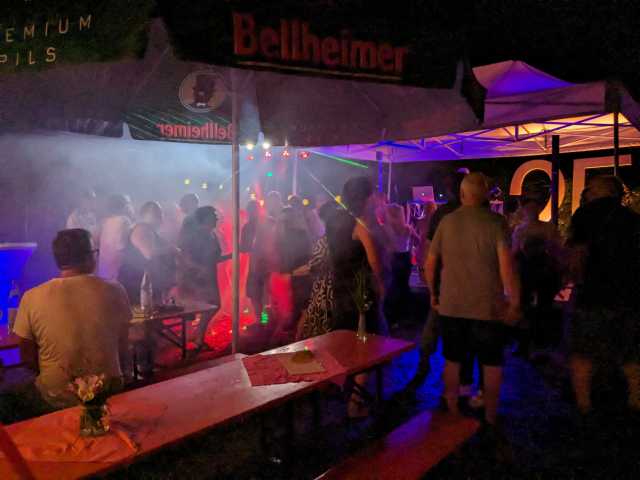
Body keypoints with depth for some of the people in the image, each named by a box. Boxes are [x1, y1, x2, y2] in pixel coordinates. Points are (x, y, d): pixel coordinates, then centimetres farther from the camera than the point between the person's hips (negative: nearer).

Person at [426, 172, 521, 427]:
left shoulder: (447, 221, 2)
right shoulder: (495, 222, -8)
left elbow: (430, 263, 4)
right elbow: (506, 265, -16)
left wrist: (433, 293, 17)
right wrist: (514, 302, -7)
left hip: (451, 305, 3)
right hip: (488, 306, -2)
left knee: (452, 361, 14)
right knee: (492, 363, 13)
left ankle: (452, 413, 25)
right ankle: (490, 416, 22)